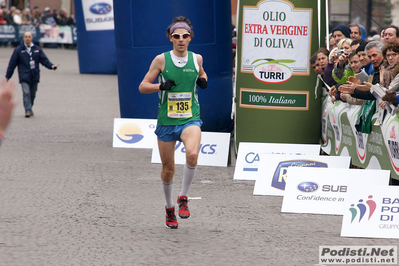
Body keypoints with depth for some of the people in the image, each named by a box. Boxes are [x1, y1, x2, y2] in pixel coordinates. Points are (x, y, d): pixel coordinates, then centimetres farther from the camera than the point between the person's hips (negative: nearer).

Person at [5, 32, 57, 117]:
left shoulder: (37, 49, 9)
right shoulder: (18, 50, 2)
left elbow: (44, 60, 5)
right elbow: (12, 63, 4)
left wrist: (51, 66, -15)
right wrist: (7, 76, 4)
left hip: (35, 77, 3)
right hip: (24, 77, -3)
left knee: (32, 94, 11)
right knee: (26, 93, -16)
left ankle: (29, 109, 29)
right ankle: (28, 111, -18)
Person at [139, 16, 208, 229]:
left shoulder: (196, 58, 4)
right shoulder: (161, 60, -3)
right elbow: (142, 87, 0)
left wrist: (203, 80, 4)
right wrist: (161, 86, -17)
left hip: (190, 119, 0)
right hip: (166, 121, 0)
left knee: (192, 154, -29)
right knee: (168, 169, 7)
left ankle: (183, 197, -8)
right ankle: (169, 208, 31)